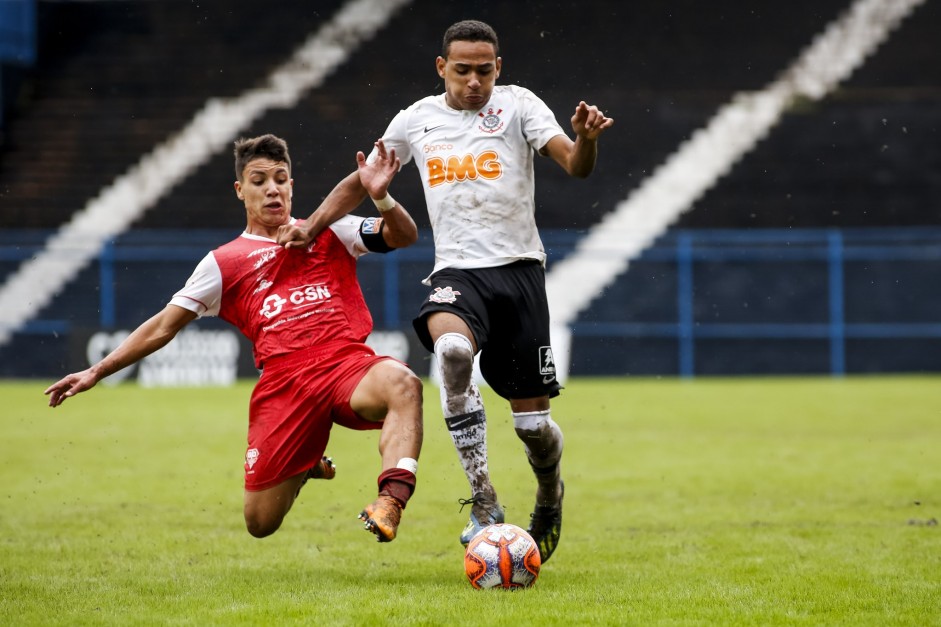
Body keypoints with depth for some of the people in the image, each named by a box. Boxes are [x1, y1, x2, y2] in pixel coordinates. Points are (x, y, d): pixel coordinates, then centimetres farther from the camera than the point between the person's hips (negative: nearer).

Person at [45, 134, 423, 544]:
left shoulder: (330, 233, 18)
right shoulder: (224, 262, 16)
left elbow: (403, 236, 9)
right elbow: (163, 326, 17)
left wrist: (381, 197, -12)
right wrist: (97, 372, 13)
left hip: (348, 365, -1)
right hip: (283, 383, 1)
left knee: (401, 383, -37)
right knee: (260, 523, -1)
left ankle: (392, 497, -44)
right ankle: (306, 465, 31)